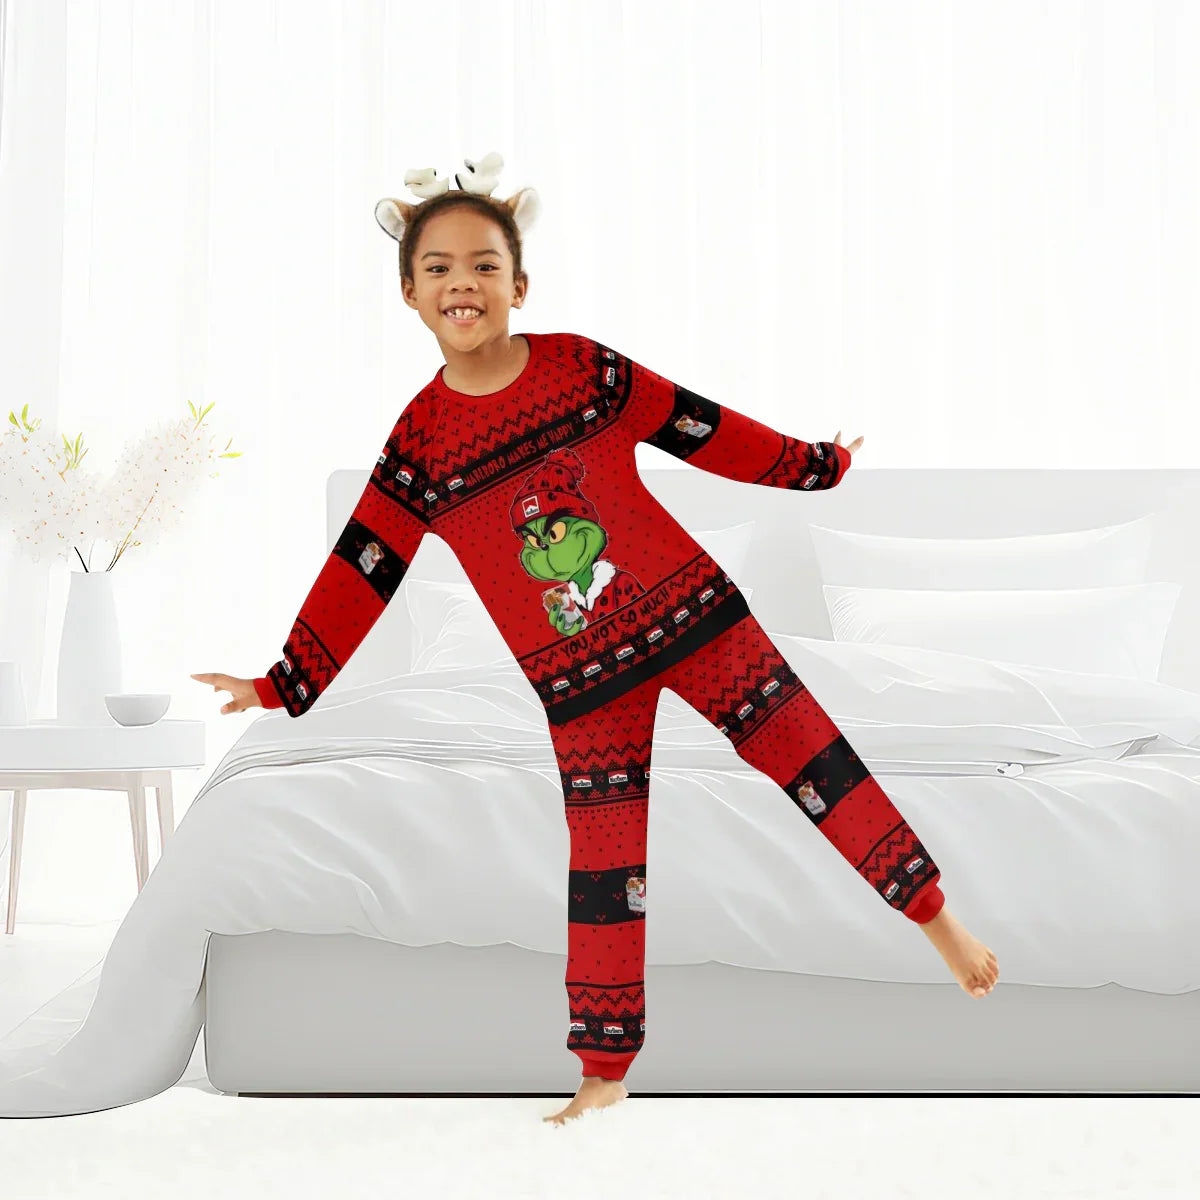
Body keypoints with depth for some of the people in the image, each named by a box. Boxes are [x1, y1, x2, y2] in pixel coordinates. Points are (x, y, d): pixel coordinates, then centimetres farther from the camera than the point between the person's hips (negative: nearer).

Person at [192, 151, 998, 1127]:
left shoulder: (581, 366, -3)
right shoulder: (420, 438, -3)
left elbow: (696, 426, 8)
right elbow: (365, 567, 3)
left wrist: (811, 462, 16)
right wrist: (285, 683, 4)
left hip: (688, 608, 0)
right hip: (578, 675, 0)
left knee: (806, 750, 2)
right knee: (603, 860, 5)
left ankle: (938, 918, 19)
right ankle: (606, 1068, 20)